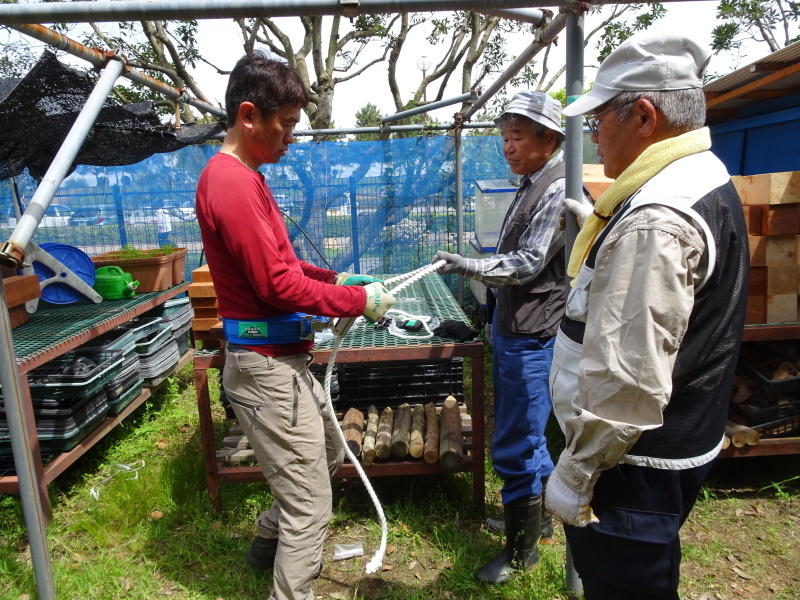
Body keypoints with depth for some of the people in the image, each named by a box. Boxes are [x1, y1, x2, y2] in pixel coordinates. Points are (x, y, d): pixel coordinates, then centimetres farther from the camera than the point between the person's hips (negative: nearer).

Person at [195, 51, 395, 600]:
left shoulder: (245, 177, 12)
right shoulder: (232, 183, -20)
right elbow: (279, 286, -22)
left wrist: (335, 278, 6)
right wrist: (359, 301, -13)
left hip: (286, 361, 11)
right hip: (268, 367, -11)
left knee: (329, 457, 27)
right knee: (311, 505, 0)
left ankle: (269, 541, 47)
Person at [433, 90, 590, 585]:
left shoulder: (560, 190, -17)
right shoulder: (533, 185, 13)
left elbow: (528, 263, -23)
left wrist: (470, 266, -32)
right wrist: (491, 287, 26)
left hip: (531, 338, -10)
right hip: (512, 327, 10)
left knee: (515, 446, 0)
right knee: (525, 433, 22)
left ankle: (522, 550, 19)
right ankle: (538, 517, 41)